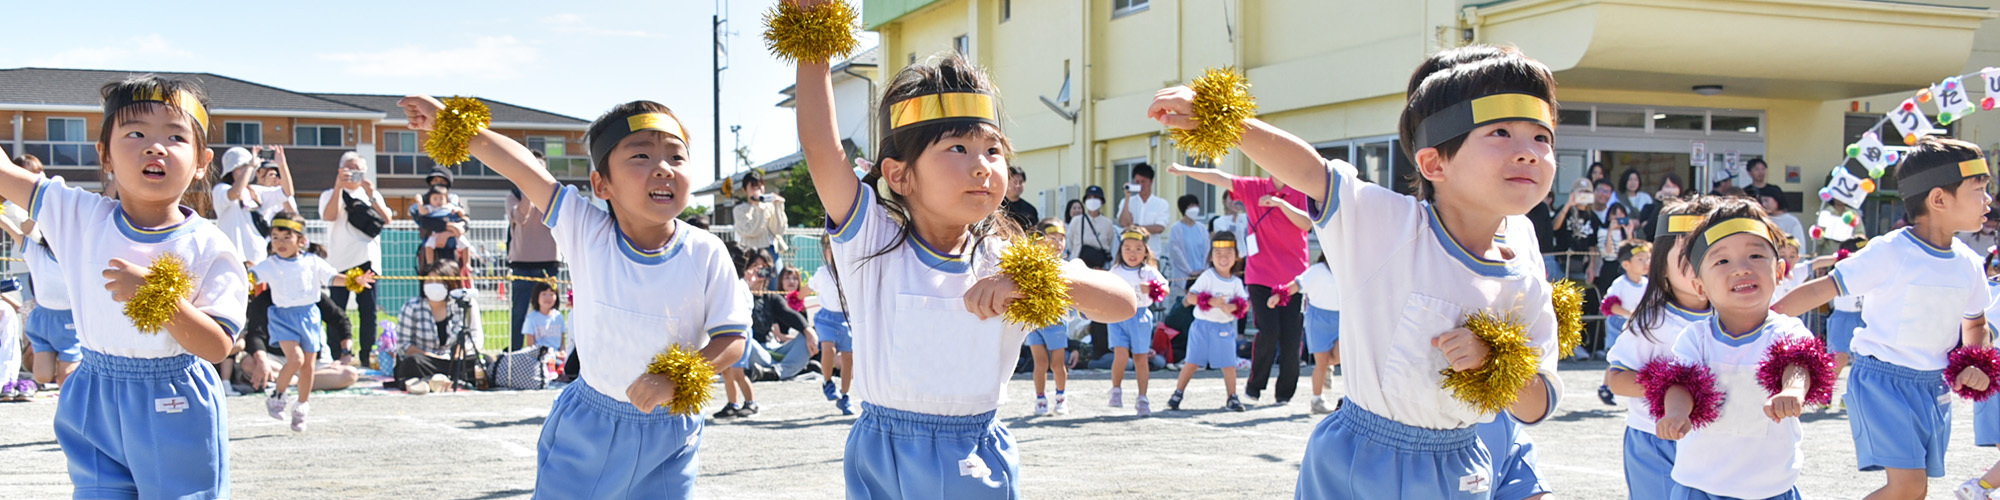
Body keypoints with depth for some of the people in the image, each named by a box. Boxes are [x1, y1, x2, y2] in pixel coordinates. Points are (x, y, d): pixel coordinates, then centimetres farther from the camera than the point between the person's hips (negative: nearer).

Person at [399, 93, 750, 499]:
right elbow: (521, 167, -7)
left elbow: (732, 339, -11)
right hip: (588, 426, 1)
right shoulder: (585, 232, -11)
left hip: (669, 435, 0)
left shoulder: (706, 255, -13)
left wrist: (675, 380, -26)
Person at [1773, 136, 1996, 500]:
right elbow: (1821, 291, -13)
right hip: (1882, 378, -6)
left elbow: (1975, 323, 22)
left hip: (1935, 386, 6)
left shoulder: (1968, 264, 5)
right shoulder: (1890, 252, -15)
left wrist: (1977, 364, 2)